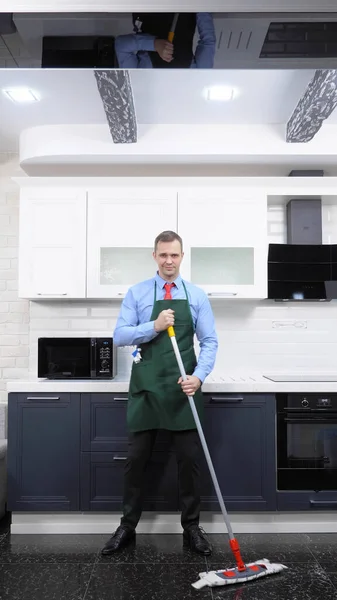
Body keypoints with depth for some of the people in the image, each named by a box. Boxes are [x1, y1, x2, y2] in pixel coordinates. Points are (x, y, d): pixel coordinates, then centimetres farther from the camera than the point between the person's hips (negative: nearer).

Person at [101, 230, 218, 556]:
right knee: (136, 458, 7)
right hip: (146, 386, 0)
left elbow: (209, 342, 1)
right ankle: (127, 527, 25)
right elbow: (120, 336, -4)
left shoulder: (197, 295, 5)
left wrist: (198, 376, -15)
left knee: (189, 459, 5)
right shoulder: (136, 293, 3)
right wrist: (154, 327, -18)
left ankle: (191, 527, 23)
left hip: (184, 387, 1)